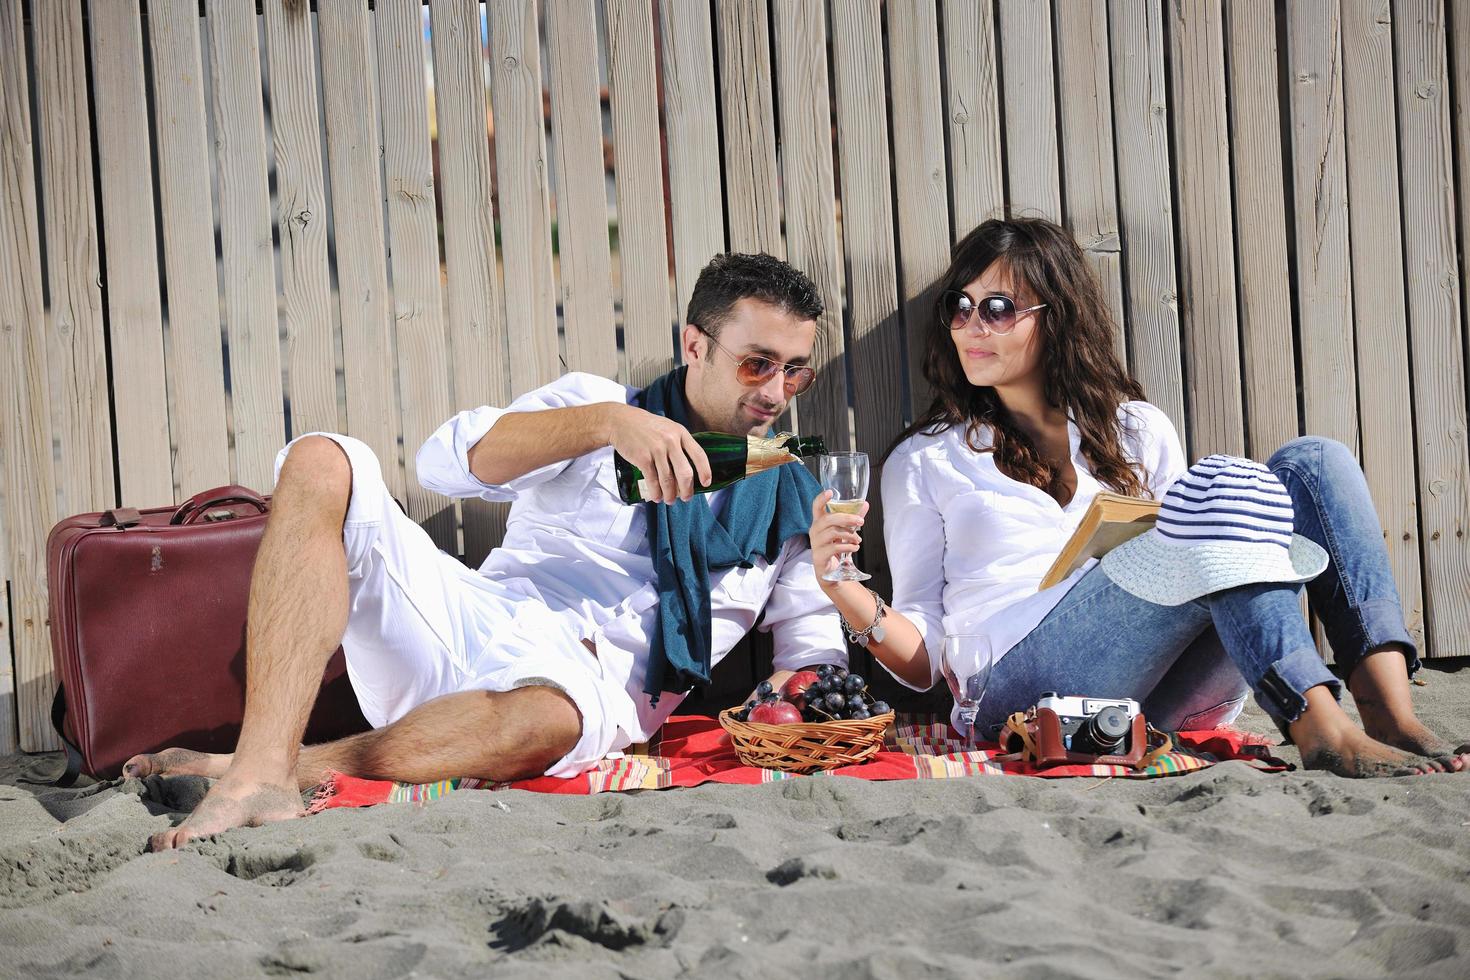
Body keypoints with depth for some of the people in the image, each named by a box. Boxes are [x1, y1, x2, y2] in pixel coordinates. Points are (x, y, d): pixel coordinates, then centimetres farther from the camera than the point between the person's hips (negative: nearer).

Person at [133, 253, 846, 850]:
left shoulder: (794, 501, 17)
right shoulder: (597, 403, 14)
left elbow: (816, 657, 12)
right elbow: (448, 460, -3)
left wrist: (790, 695, -14)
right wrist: (609, 421, -17)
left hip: (594, 683, -2)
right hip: (478, 620, 2)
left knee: (545, 718, -42)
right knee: (319, 462, -21)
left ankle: (238, 772, -31)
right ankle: (267, 764, -35)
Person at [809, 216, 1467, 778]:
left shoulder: (1140, 433, 24)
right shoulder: (925, 462, 16)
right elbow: (925, 661, 10)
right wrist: (847, 593, -10)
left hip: (1166, 701, 4)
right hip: (1026, 687, -4)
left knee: (1313, 464, -12)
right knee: (1221, 487, -23)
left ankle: (1393, 717, -29)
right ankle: (1323, 735, -36)